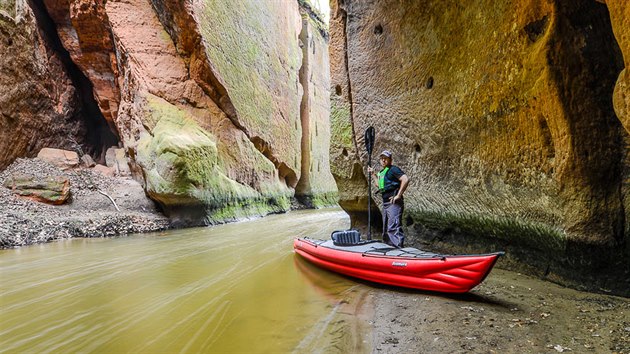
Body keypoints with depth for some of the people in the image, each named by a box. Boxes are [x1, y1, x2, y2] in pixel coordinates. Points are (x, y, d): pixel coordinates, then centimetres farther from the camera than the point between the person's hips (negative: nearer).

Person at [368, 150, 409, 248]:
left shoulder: (393, 169, -7)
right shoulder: (382, 172, 19)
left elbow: (405, 179, -21)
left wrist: (398, 195, -21)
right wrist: (373, 174, 29)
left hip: (394, 203, -10)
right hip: (385, 203, 10)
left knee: (393, 228, -18)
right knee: (386, 230, 16)